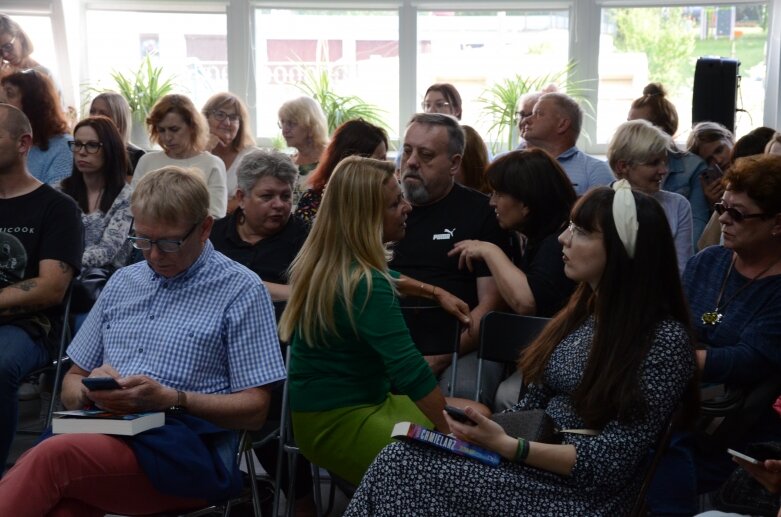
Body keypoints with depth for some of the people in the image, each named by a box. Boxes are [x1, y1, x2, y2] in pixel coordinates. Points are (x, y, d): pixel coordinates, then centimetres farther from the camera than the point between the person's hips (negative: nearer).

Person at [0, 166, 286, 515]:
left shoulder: (241, 291, 5)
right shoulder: (122, 282, 23)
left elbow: (254, 409, 0)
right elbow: (71, 384, 25)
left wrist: (172, 399, -14)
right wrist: (89, 390, 0)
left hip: (187, 448, -4)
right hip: (103, 431, 5)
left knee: (56, 456, -33)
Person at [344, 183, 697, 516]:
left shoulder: (665, 339, -15)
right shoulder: (582, 312, 9)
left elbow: (611, 461, -18)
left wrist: (506, 446, -22)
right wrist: (488, 429, -6)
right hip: (538, 466, 7)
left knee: (406, 470, -21)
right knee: (401, 459, -16)